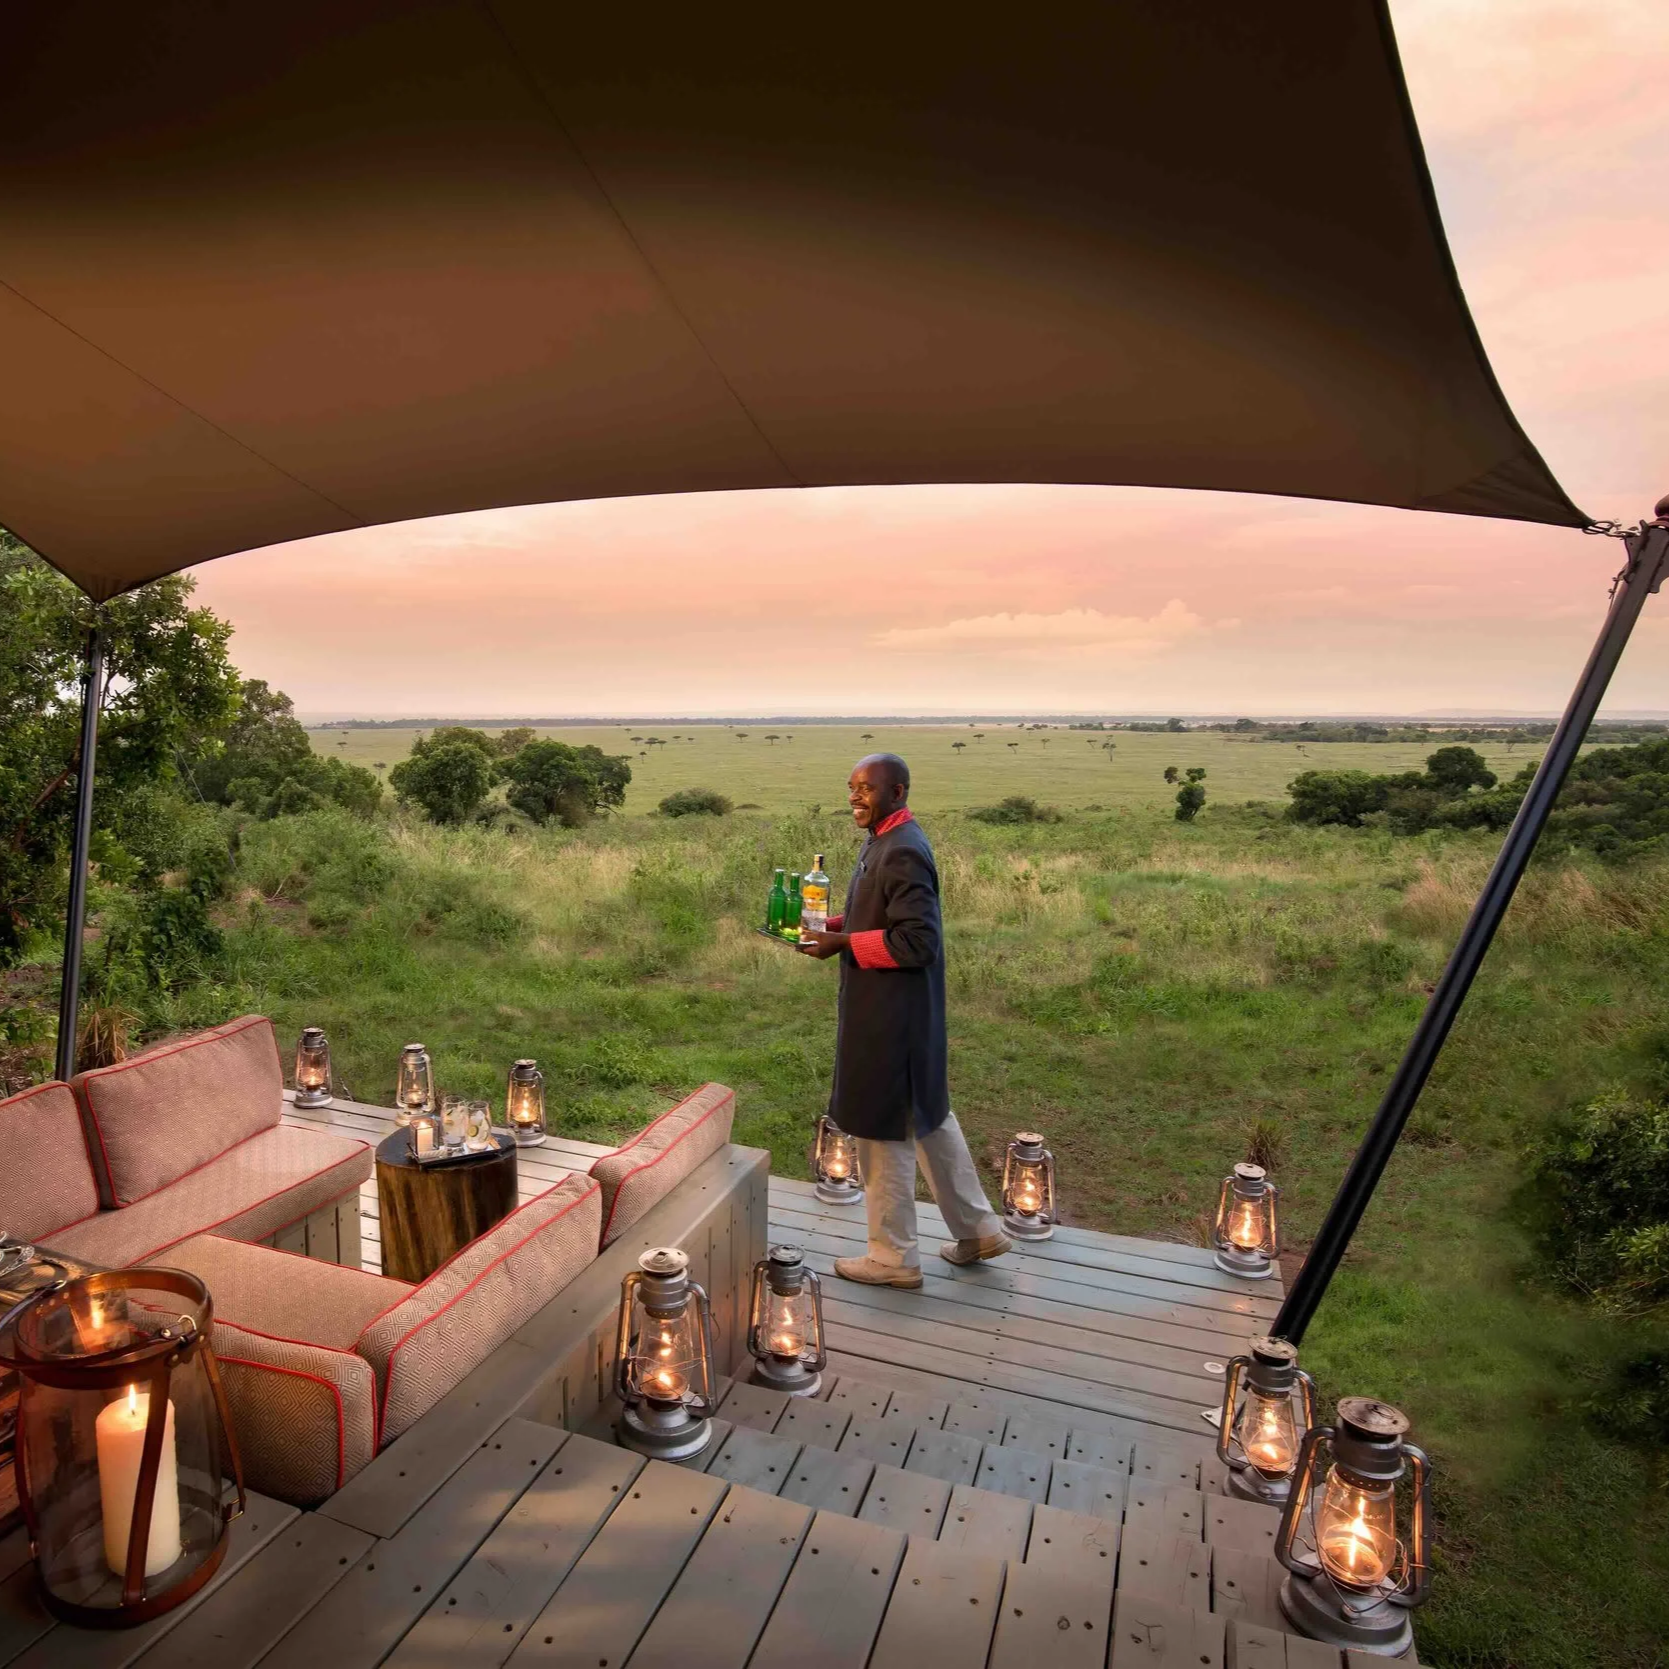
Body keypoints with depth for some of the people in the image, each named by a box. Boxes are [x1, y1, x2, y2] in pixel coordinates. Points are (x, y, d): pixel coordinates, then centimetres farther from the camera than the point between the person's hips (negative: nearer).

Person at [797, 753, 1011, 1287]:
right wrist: (831, 925, 4)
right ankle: (978, 1230, 34)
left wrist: (843, 944, -22)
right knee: (928, 1117, 20)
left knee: (884, 1129, 4)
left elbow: (919, 941, -25)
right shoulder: (884, 841, 10)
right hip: (893, 1013, 10)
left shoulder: (903, 852, -21)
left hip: (892, 1017, -10)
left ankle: (893, 1257, 22)